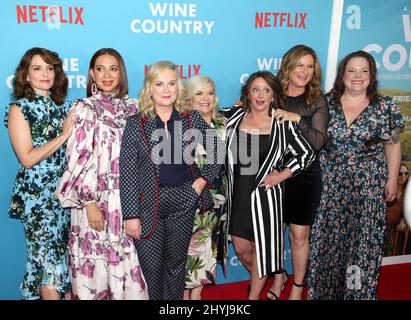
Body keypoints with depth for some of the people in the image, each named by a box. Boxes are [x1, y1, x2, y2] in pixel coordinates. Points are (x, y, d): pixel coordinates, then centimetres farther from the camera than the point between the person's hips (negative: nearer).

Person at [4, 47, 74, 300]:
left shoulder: (65, 105, 10)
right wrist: (63, 135, -11)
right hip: (37, 196, -4)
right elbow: (27, 158, -10)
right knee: (51, 261, -4)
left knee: (69, 258, 9)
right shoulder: (19, 108, -2)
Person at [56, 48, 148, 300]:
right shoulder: (85, 109, -2)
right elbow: (80, 159, -7)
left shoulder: (133, 108, 8)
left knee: (128, 260, 10)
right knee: (96, 262, 6)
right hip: (96, 198, -3)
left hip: (129, 196, 3)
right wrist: (90, 202, -13)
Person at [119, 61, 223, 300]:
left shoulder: (192, 119, 1)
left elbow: (219, 152, 10)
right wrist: (131, 215, -10)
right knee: (151, 268, 7)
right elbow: (127, 172, -6)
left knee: (176, 264, 15)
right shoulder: (136, 123, -4)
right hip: (148, 203, -1)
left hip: (183, 202, 2)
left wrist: (202, 180, -1)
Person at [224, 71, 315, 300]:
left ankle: (254, 295, 33)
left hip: (265, 193, -2)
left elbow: (307, 154, -1)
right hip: (237, 193, 3)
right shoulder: (234, 116, -1)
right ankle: (264, 279, 45)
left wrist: (280, 176, -8)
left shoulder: (283, 124, -6)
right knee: (241, 249, 13)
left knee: (261, 246, 10)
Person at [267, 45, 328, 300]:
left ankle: (298, 287, 29)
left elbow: (318, 141, -11)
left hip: (304, 176, -1)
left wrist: (297, 119, -23)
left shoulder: (317, 101, -2)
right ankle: (279, 276, 39)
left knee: (299, 234, 7)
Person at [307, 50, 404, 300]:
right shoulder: (326, 102, 1)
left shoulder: (385, 107, -1)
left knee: (364, 236, 5)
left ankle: (359, 290, 26)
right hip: (331, 180, 1)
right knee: (329, 234, 8)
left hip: (369, 182, -1)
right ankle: (325, 288, 29)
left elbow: (393, 145, 3)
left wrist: (392, 179, 1)